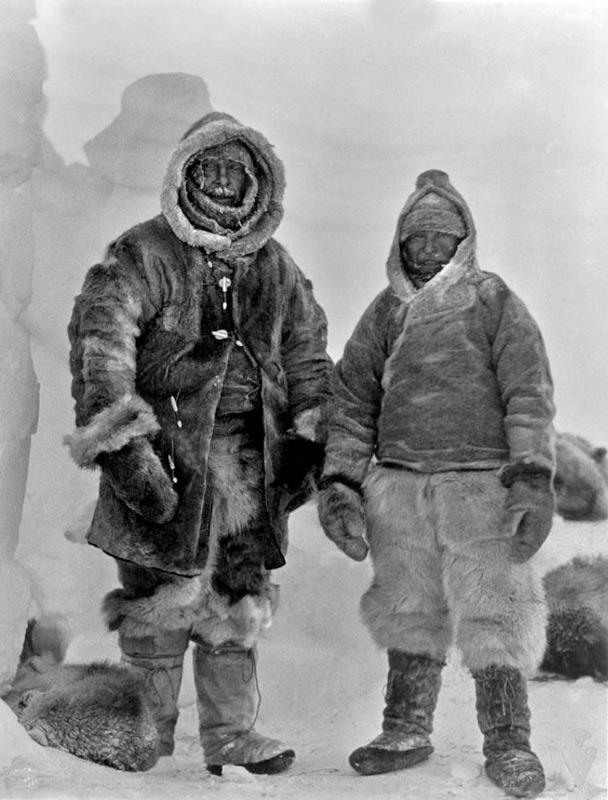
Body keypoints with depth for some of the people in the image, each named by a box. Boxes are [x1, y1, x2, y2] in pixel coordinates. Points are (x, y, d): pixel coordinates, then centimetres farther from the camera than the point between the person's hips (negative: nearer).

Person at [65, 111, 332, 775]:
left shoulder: (273, 266, 15)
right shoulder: (145, 254, -2)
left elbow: (307, 353, 22)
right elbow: (101, 336, -16)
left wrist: (310, 439, 15)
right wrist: (114, 431, -28)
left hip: (249, 459, 5)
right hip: (165, 452, -5)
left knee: (239, 601, 10)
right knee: (159, 604, 0)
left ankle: (231, 736, 22)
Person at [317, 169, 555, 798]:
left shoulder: (494, 303, 5)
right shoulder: (384, 313, 13)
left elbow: (529, 394, -2)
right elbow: (352, 403, 13)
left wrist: (533, 478, -13)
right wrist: (339, 484, 4)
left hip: (480, 480, -3)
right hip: (398, 482, 3)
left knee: (493, 613, -2)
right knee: (408, 611, 9)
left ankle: (507, 742, 12)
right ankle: (406, 731, 23)